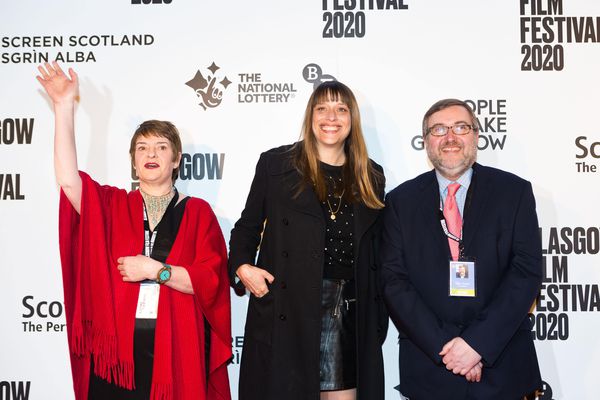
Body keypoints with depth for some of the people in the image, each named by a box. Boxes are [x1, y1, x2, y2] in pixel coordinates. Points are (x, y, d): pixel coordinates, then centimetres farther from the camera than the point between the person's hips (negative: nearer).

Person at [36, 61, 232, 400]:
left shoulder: (197, 212, 3)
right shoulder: (111, 205, 6)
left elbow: (210, 280, -6)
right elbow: (68, 179, -12)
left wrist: (155, 270, -14)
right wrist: (65, 106, -13)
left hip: (176, 350, -1)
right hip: (116, 350, 1)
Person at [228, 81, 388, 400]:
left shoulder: (371, 177, 10)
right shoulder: (276, 163, 2)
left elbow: (375, 251, 14)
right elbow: (247, 226, 8)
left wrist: (378, 317, 9)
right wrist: (242, 267, -10)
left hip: (349, 313, 3)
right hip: (286, 310, -2)